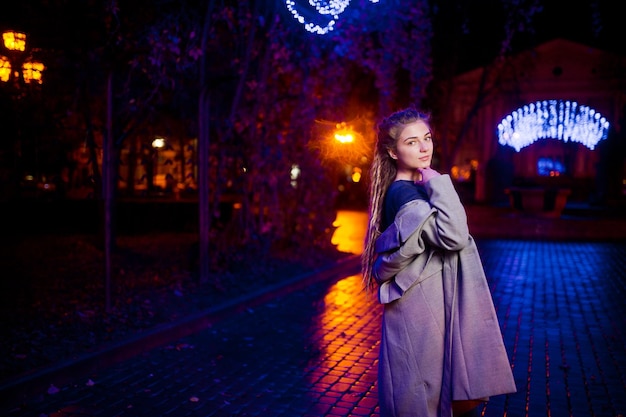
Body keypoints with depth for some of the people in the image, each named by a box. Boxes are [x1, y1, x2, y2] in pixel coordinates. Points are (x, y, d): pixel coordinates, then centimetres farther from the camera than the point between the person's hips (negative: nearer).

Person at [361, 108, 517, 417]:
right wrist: (438, 184, -22)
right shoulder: (404, 194, -18)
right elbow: (453, 236, -28)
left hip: (429, 304, 10)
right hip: (418, 309, -9)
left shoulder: (418, 189, 13)